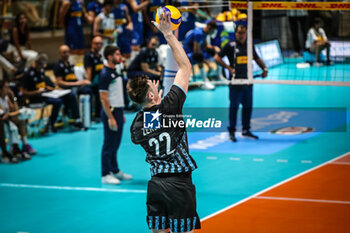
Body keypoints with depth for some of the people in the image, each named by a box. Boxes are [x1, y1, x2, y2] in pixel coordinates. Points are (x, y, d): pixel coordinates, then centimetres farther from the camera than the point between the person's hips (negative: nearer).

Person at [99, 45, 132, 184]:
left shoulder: (115, 72, 13)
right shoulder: (105, 74, -16)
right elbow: (103, 98, -18)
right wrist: (111, 118, -21)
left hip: (117, 111, 9)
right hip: (110, 112, -9)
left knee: (116, 143, 15)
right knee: (109, 144, -4)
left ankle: (115, 170, 24)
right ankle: (105, 175, 1)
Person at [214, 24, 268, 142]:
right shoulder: (230, 46, -3)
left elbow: (257, 59, 24)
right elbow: (217, 57, -3)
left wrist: (264, 68, 6)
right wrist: (229, 68, -13)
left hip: (248, 81, 5)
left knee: (248, 106, 9)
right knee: (234, 106, -2)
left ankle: (246, 130, 21)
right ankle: (232, 131, 5)